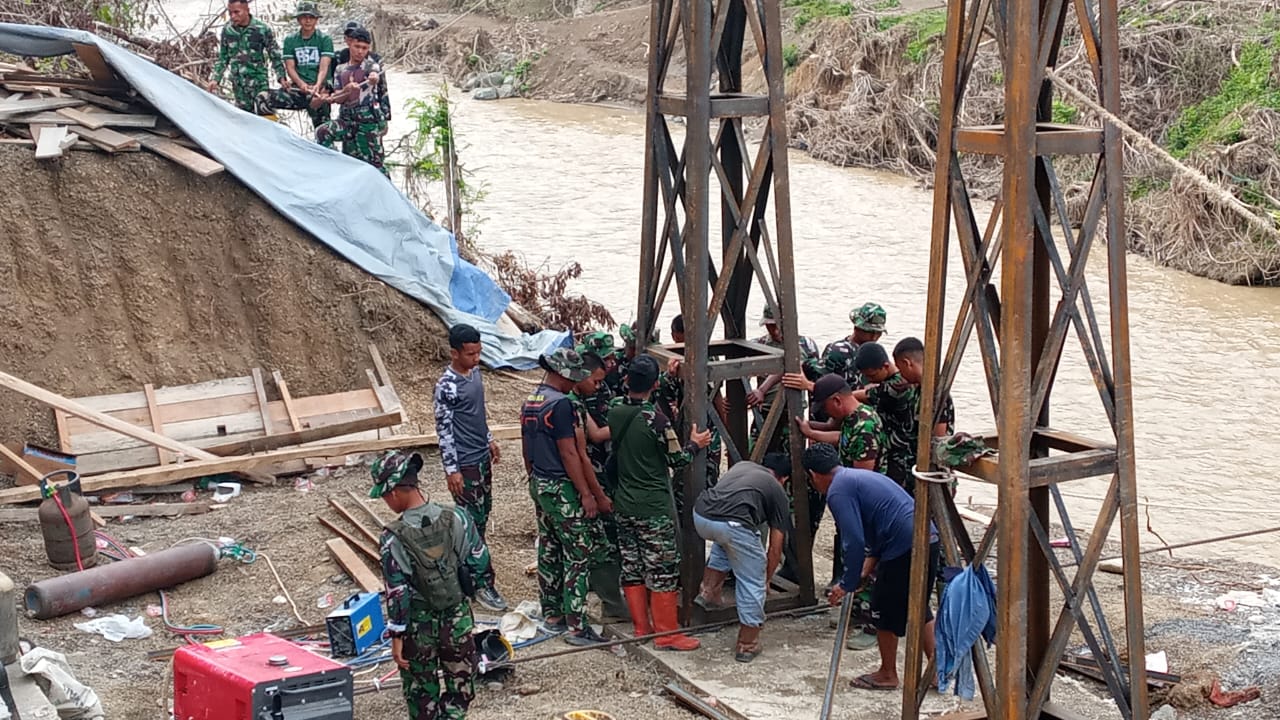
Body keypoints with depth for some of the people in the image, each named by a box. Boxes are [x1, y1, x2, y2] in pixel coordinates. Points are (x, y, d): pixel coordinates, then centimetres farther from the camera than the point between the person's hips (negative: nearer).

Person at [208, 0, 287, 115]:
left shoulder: (262, 29, -10)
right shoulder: (227, 30, 0)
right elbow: (222, 58, 11)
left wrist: (282, 77, -9)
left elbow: (275, 56, -1)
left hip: (259, 81, -3)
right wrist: (216, 79, 3)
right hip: (238, 84, 3)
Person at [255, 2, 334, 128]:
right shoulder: (290, 40, 14)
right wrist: (301, 84, -17)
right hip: (297, 89, 2)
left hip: (319, 89, -2)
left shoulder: (325, 40, 5)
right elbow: (290, 67, 5)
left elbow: (324, 66, -8)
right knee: (263, 97, -18)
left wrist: (317, 85, -29)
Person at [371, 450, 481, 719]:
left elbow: (397, 592, -17)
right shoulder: (456, 520, -12)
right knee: (459, 684, 17)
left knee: (422, 689, 16)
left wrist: (396, 636, -8)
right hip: (458, 617, 2)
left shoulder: (394, 538, -21)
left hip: (418, 626, -2)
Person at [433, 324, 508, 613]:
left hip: (482, 457, 9)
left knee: (483, 512, 18)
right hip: (464, 463, -9)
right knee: (474, 522, -3)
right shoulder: (447, 386, -22)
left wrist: (490, 439, 23)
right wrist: (451, 470, -19)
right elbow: (443, 429, -19)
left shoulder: (475, 372, 4)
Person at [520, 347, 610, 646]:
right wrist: (587, 494, -16)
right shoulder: (560, 403, -19)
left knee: (549, 551, 17)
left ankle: (551, 615, 25)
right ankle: (576, 627, -5)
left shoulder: (529, 401, 9)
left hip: (539, 485, 9)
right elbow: (569, 454, -20)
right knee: (578, 556, -5)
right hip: (561, 488, -9)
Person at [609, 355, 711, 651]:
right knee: (663, 571, 1)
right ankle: (667, 634, 5)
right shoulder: (655, 418, -20)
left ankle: (641, 628, 19)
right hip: (655, 509, -7)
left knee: (632, 568, 12)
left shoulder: (615, 411, -1)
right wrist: (695, 444, 9)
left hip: (625, 505, 7)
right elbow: (676, 459, -12)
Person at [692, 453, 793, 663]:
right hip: (733, 524, -5)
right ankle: (747, 645, 19)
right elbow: (775, 548, 23)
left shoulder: (742, 465, 33)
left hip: (700, 516, 5)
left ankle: (709, 591, 33)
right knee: (752, 585, 14)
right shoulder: (779, 493, 22)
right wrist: (766, 579, 40)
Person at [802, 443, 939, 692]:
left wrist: (847, 585, -4)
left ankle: (888, 675, 23)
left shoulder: (838, 491, -6)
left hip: (905, 549, -9)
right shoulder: (860, 476, 23)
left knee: (885, 612, 10)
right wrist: (870, 561, 33)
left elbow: (854, 542, -14)